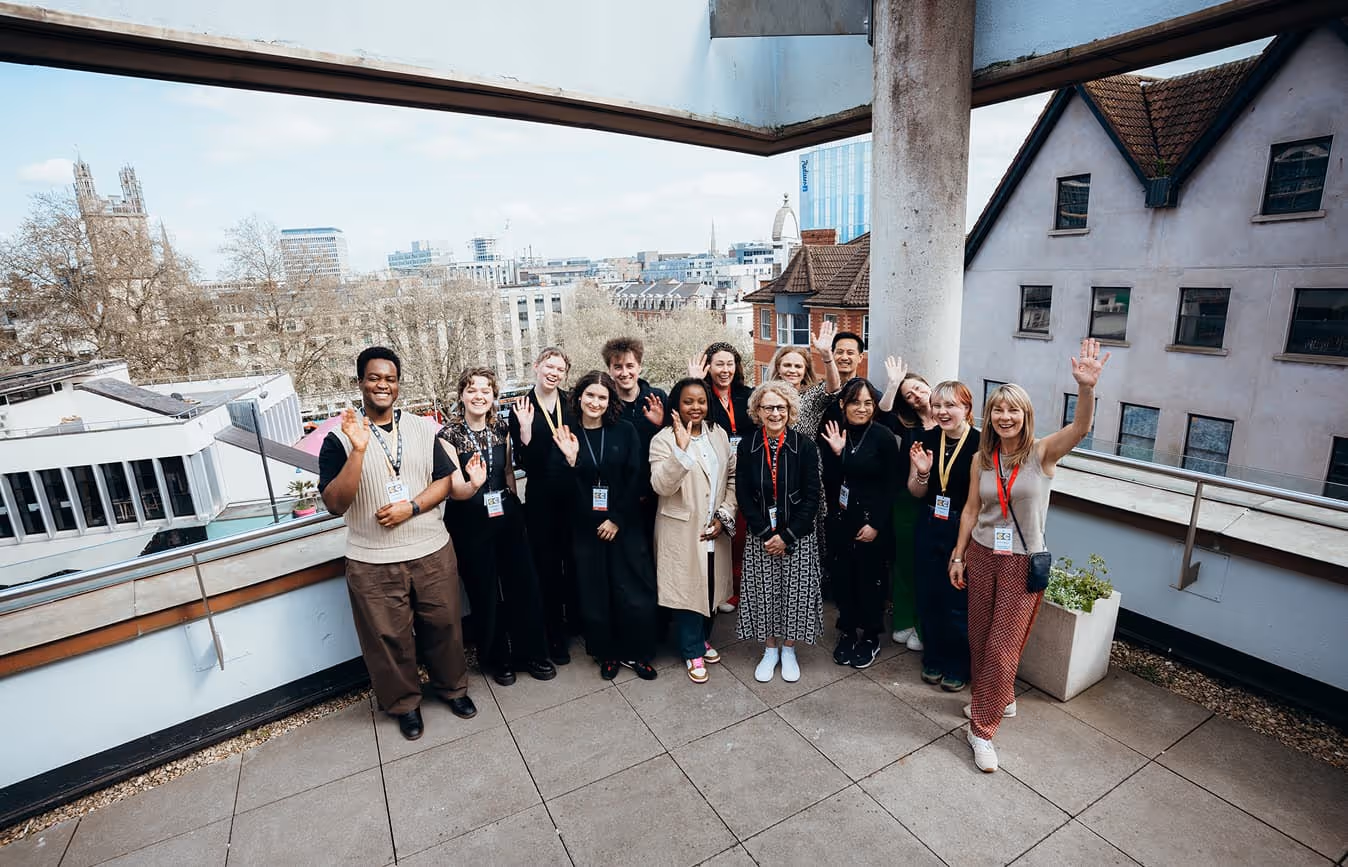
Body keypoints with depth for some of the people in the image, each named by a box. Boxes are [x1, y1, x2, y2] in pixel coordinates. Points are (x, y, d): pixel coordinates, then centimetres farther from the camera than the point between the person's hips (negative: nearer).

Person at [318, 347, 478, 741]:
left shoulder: (422, 429, 2)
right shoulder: (339, 439, -6)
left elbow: (444, 481, 2)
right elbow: (335, 504, -13)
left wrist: (410, 507, -16)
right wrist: (358, 450, -24)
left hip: (433, 552, 2)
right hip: (372, 562, -2)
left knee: (443, 625, 15)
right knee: (389, 638, 12)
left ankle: (452, 686, 40)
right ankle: (405, 703, 36)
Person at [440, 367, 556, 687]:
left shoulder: (501, 428, 1)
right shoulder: (449, 434, -11)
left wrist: (513, 505, 10)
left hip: (507, 517, 4)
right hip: (470, 523, -3)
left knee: (524, 585, 7)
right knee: (485, 594, 8)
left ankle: (531, 653, 27)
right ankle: (497, 659, 30)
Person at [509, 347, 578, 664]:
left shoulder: (571, 404, 1)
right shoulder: (521, 410, -4)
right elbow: (523, 463, -9)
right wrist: (525, 430, -22)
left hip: (574, 495, 2)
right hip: (541, 498, -1)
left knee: (575, 561, 14)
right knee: (548, 566, 9)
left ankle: (577, 621, 36)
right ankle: (555, 635, 25)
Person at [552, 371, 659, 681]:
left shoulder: (625, 432, -2)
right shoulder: (566, 436, 0)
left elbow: (638, 478, -6)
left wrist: (617, 519, -9)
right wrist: (570, 459, -20)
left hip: (626, 525, -1)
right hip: (586, 528, 1)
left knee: (635, 593, 0)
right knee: (595, 594, 8)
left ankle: (634, 652, 23)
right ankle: (606, 653, 29)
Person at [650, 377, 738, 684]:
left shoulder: (718, 434, 5)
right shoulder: (664, 440, -12)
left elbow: (732, 476, 7)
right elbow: (661, 486, -25)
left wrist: (725, 516, -3)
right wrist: (681, 448, -36)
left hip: (714, 530, 5)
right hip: (682, 532, -5)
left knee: (711, 586, 18)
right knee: (687, 589, 5)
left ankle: (704, 638, 41)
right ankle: (693, 652, 26)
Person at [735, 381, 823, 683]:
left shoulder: (805, 445, -7)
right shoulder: (747, 446, -2)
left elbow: (812, 496, -8)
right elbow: (743, 495, -3)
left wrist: (787, 536, -12)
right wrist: (766, 534, -11)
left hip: (798, 538, -1)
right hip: (760, 538, 1)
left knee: (795, 593, 7)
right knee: (763, 593, 8)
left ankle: (788, 651, 29)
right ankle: (770, 650, 30)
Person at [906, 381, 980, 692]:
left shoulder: (980, 444, -14)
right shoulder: (926, 440, -1)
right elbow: (916, 492, 4)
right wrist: (922, 471, -13)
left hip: (965, 533, -4)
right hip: (929, 530, 4)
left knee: (958, 604, 6)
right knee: (927, 597, 14)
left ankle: (957, 667, 30)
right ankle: (933, 659, 35)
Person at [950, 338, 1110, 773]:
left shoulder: (1042, 452, -11)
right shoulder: (983, 458, 0)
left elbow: (1081, 428, -31)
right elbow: (971, 509, 6)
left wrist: (1086, 388, -48)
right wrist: (958, 555, 7)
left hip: (1023, 562, -4)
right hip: (982, 555, 4)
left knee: (1002, 647, 2)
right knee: (979, 638, 15)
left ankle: (983, 729, 17)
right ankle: (999, 699, 41)